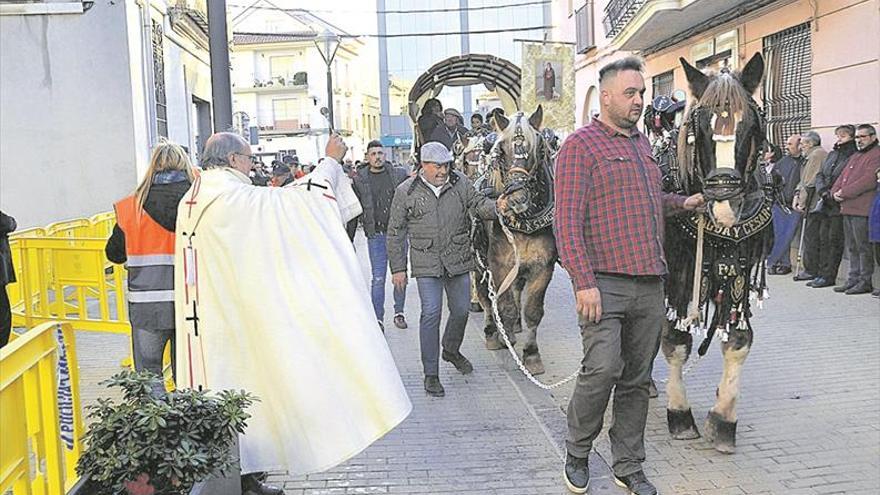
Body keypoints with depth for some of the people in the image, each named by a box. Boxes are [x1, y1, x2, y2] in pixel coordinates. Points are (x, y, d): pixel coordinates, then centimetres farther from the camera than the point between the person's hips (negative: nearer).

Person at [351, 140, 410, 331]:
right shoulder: (360, 181, 3)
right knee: (378, 278, -3)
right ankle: (378, 318, 4)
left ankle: (399, 312, 22)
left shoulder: (400, 175, 5)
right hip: (376, 236, -1)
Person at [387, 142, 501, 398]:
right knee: (431, 313, -9)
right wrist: (397, 268, 0)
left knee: (461, 310, 12)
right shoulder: (406, 192, -3)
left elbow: (479, 205, 1)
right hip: (427, 264, -3)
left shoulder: (461, 183, 3)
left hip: (459, 261, 3)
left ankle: (451, 350, 42)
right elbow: (395, 233, 2)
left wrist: (498, 206, -24)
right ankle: (431, 374, 2)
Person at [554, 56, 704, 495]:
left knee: (637, 379, 10)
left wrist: (682, 203, 18)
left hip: (650, 284, 7)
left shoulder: (642, 143, 19)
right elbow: (567, 222, -13)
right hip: (604, 282, -7)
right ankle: (577, 454, 10)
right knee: (603, 368, -15)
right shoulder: (581, 145, -5)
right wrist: (584, 282, -20)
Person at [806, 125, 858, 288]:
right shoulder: (832, 154, 19)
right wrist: (822, 191, -2)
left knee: (834, 239, -5)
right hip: (826, 204, 7)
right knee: (823, 237, 8)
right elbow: (820, 174, 15)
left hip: (839, 205, -7)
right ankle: (822, 273, 15)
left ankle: (829, 276, -2)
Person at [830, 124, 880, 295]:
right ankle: (853, 279, 17)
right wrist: (835, 192, 1)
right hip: (847, 208, 9)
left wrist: (844, 192, -16)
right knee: (852, 247, 12)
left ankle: (865, 281, 1)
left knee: (863, 247, -4)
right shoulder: (854, 156, 24)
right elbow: (842, 177, 21)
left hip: (862, 209, -9)